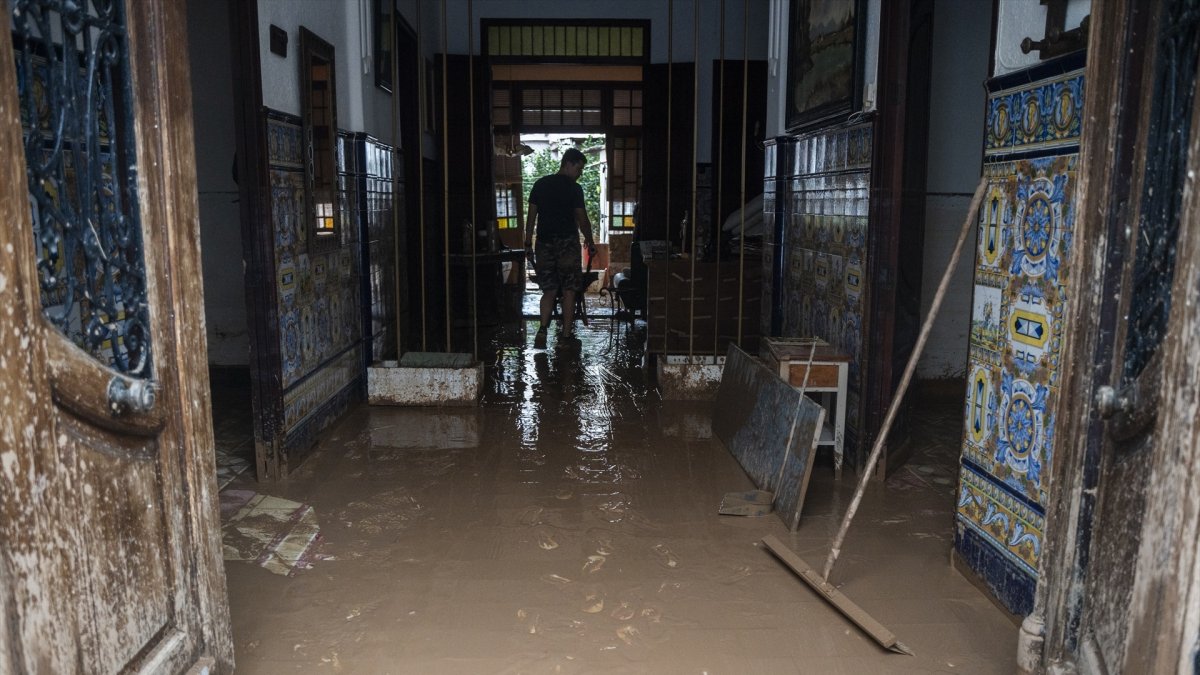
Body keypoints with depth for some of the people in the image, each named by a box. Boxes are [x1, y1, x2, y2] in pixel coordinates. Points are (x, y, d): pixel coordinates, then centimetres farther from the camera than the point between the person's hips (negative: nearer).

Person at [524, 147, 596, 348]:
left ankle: (543, 329, -10)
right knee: (569, 290, 5)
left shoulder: (540, 184, 7)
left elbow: (531, 216, 7)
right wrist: (590, 243, 6)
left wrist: (528, 243, 11)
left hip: (544, 243, 4)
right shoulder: (574, 188, -6)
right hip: (567, 242, -4)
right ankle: (566, 335, 7)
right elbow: (582, 219, -5)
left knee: (549, 290, 9)